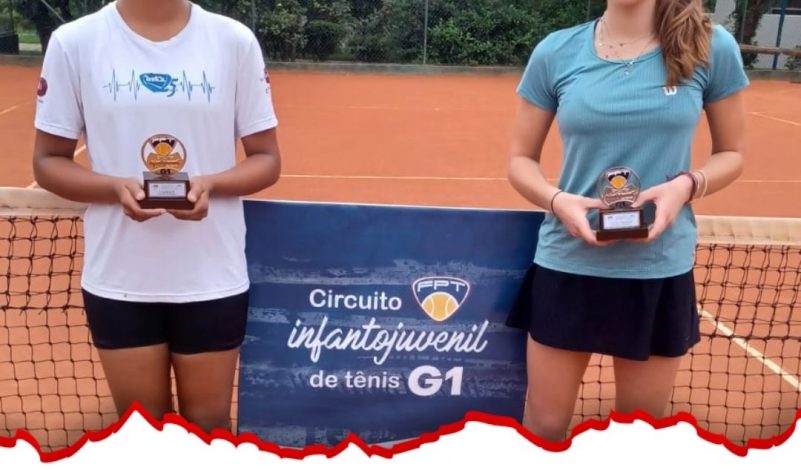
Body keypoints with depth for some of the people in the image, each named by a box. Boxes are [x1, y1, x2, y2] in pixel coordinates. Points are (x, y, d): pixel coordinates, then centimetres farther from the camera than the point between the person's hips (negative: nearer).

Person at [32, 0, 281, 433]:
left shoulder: (235, 40, -2)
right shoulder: (73, 41, -2)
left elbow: (266, 158, 2)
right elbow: (48, 160, 2)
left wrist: (211, 183, -19)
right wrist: (116, 187, -17)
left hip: (213, 279, 0)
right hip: (118, 282, 1)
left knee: (209, 423, 14)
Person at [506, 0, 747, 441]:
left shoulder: (713, 47, -3)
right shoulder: (555, 52, -2)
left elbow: (731, 153, 8)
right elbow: (521, 160, 5)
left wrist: (686, 184, -14)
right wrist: (558, 201, -16)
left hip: (661, 270, 0)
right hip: (566, 265, 0)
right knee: (545, 427, 11)